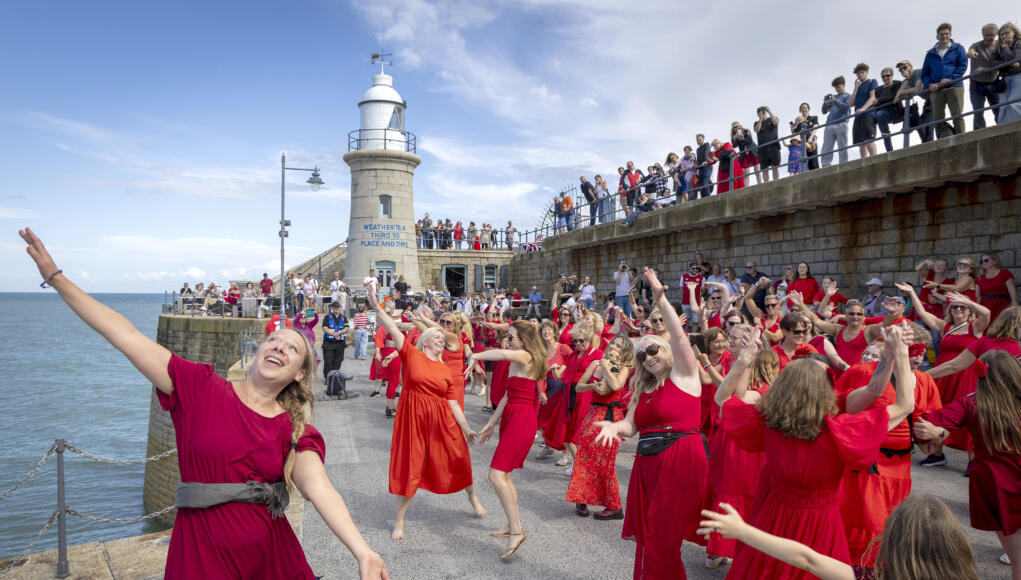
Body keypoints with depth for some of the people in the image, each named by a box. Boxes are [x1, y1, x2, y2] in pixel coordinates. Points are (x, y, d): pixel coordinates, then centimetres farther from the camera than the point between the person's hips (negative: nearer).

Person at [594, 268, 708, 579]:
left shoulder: (684, 375, -1)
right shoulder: (643, 389, 17)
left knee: (661, 542, -3)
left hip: (681, 462, -7)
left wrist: (661, 298, -25)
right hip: (647, 465, 7)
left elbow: (679, 336, -17)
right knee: (647, 539, 14)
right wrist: (613, 426, -13)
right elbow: (631, 426, 9)